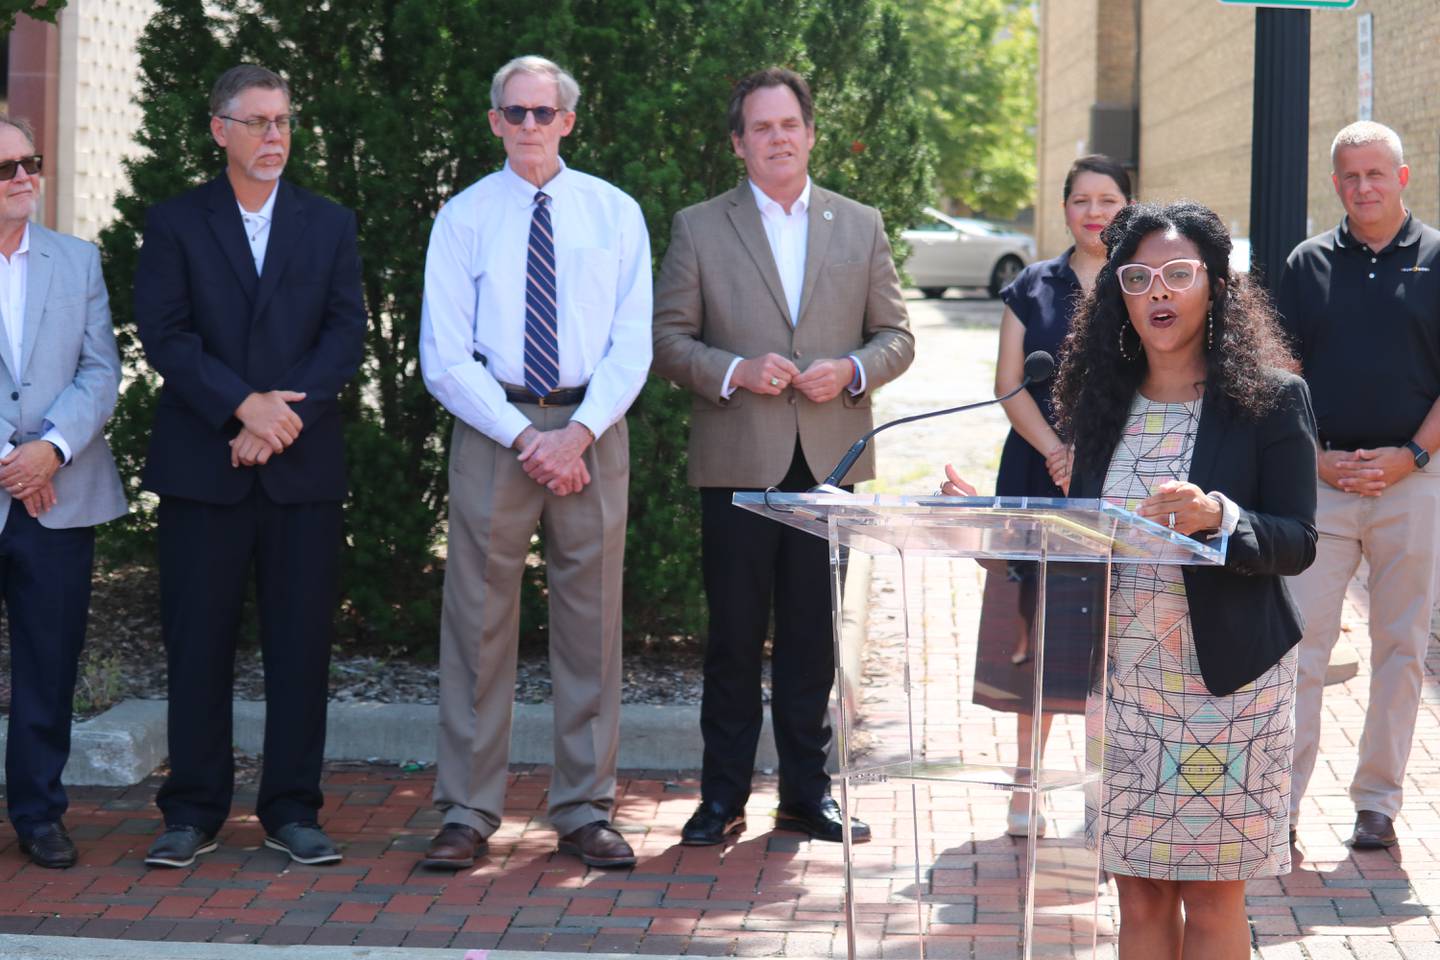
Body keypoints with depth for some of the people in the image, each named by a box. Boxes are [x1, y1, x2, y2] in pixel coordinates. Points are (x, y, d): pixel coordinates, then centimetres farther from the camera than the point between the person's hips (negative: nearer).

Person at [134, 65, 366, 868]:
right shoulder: (175, 223, 7)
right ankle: (193, 814, 10)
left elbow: (348, 333, 2)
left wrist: (284, 415, -11)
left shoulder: (330, 224, 12)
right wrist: (243, 405, -15)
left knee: (301, 644, 2)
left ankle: (293, 811, 10)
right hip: (202, 464, -1)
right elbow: (164, 333, -3)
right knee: (198, 643, 1)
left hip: (304, 466, 1)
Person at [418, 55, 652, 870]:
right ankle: (469, 811, 5)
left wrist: (577, 434, -12)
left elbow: (632, 345, 2)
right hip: (492, 428, -1)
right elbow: (445, 357, -1)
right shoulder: (463, 218, 5)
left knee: (592, 620, 4)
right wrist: (524, 438, -11)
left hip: (593, 430, 1)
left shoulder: (615, 213, 8)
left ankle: (587, 810, 11)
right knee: (480, 620, -1)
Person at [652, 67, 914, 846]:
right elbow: (668, 340, 2)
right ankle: (723, 796, 11)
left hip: (831, 459, 2)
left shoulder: (861, 226, 11)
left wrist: (852, 370, -9)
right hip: (737, 462, -2)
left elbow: (896, 336, 11)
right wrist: (735, 371, -14)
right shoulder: (698, 228, 5)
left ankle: (806, 790, 17)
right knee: (734, 635, 2)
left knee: (815, 635, 7)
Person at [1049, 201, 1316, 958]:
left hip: (1228, 677, -4)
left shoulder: (1272, 399, -4)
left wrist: (1218, 517, -26)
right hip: (1121, 676, 4)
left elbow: (1297, 543, -8)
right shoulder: (1105, 401, 9)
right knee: (1139, 895, 7)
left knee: (1212, 896, 2)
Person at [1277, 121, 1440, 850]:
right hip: (1321, 481, 1)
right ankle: (1280, 797, 4)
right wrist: (1316, 458, -5)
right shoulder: (1308, 264, 8)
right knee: (1299, 640, -2)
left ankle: (1377, 799, 15)